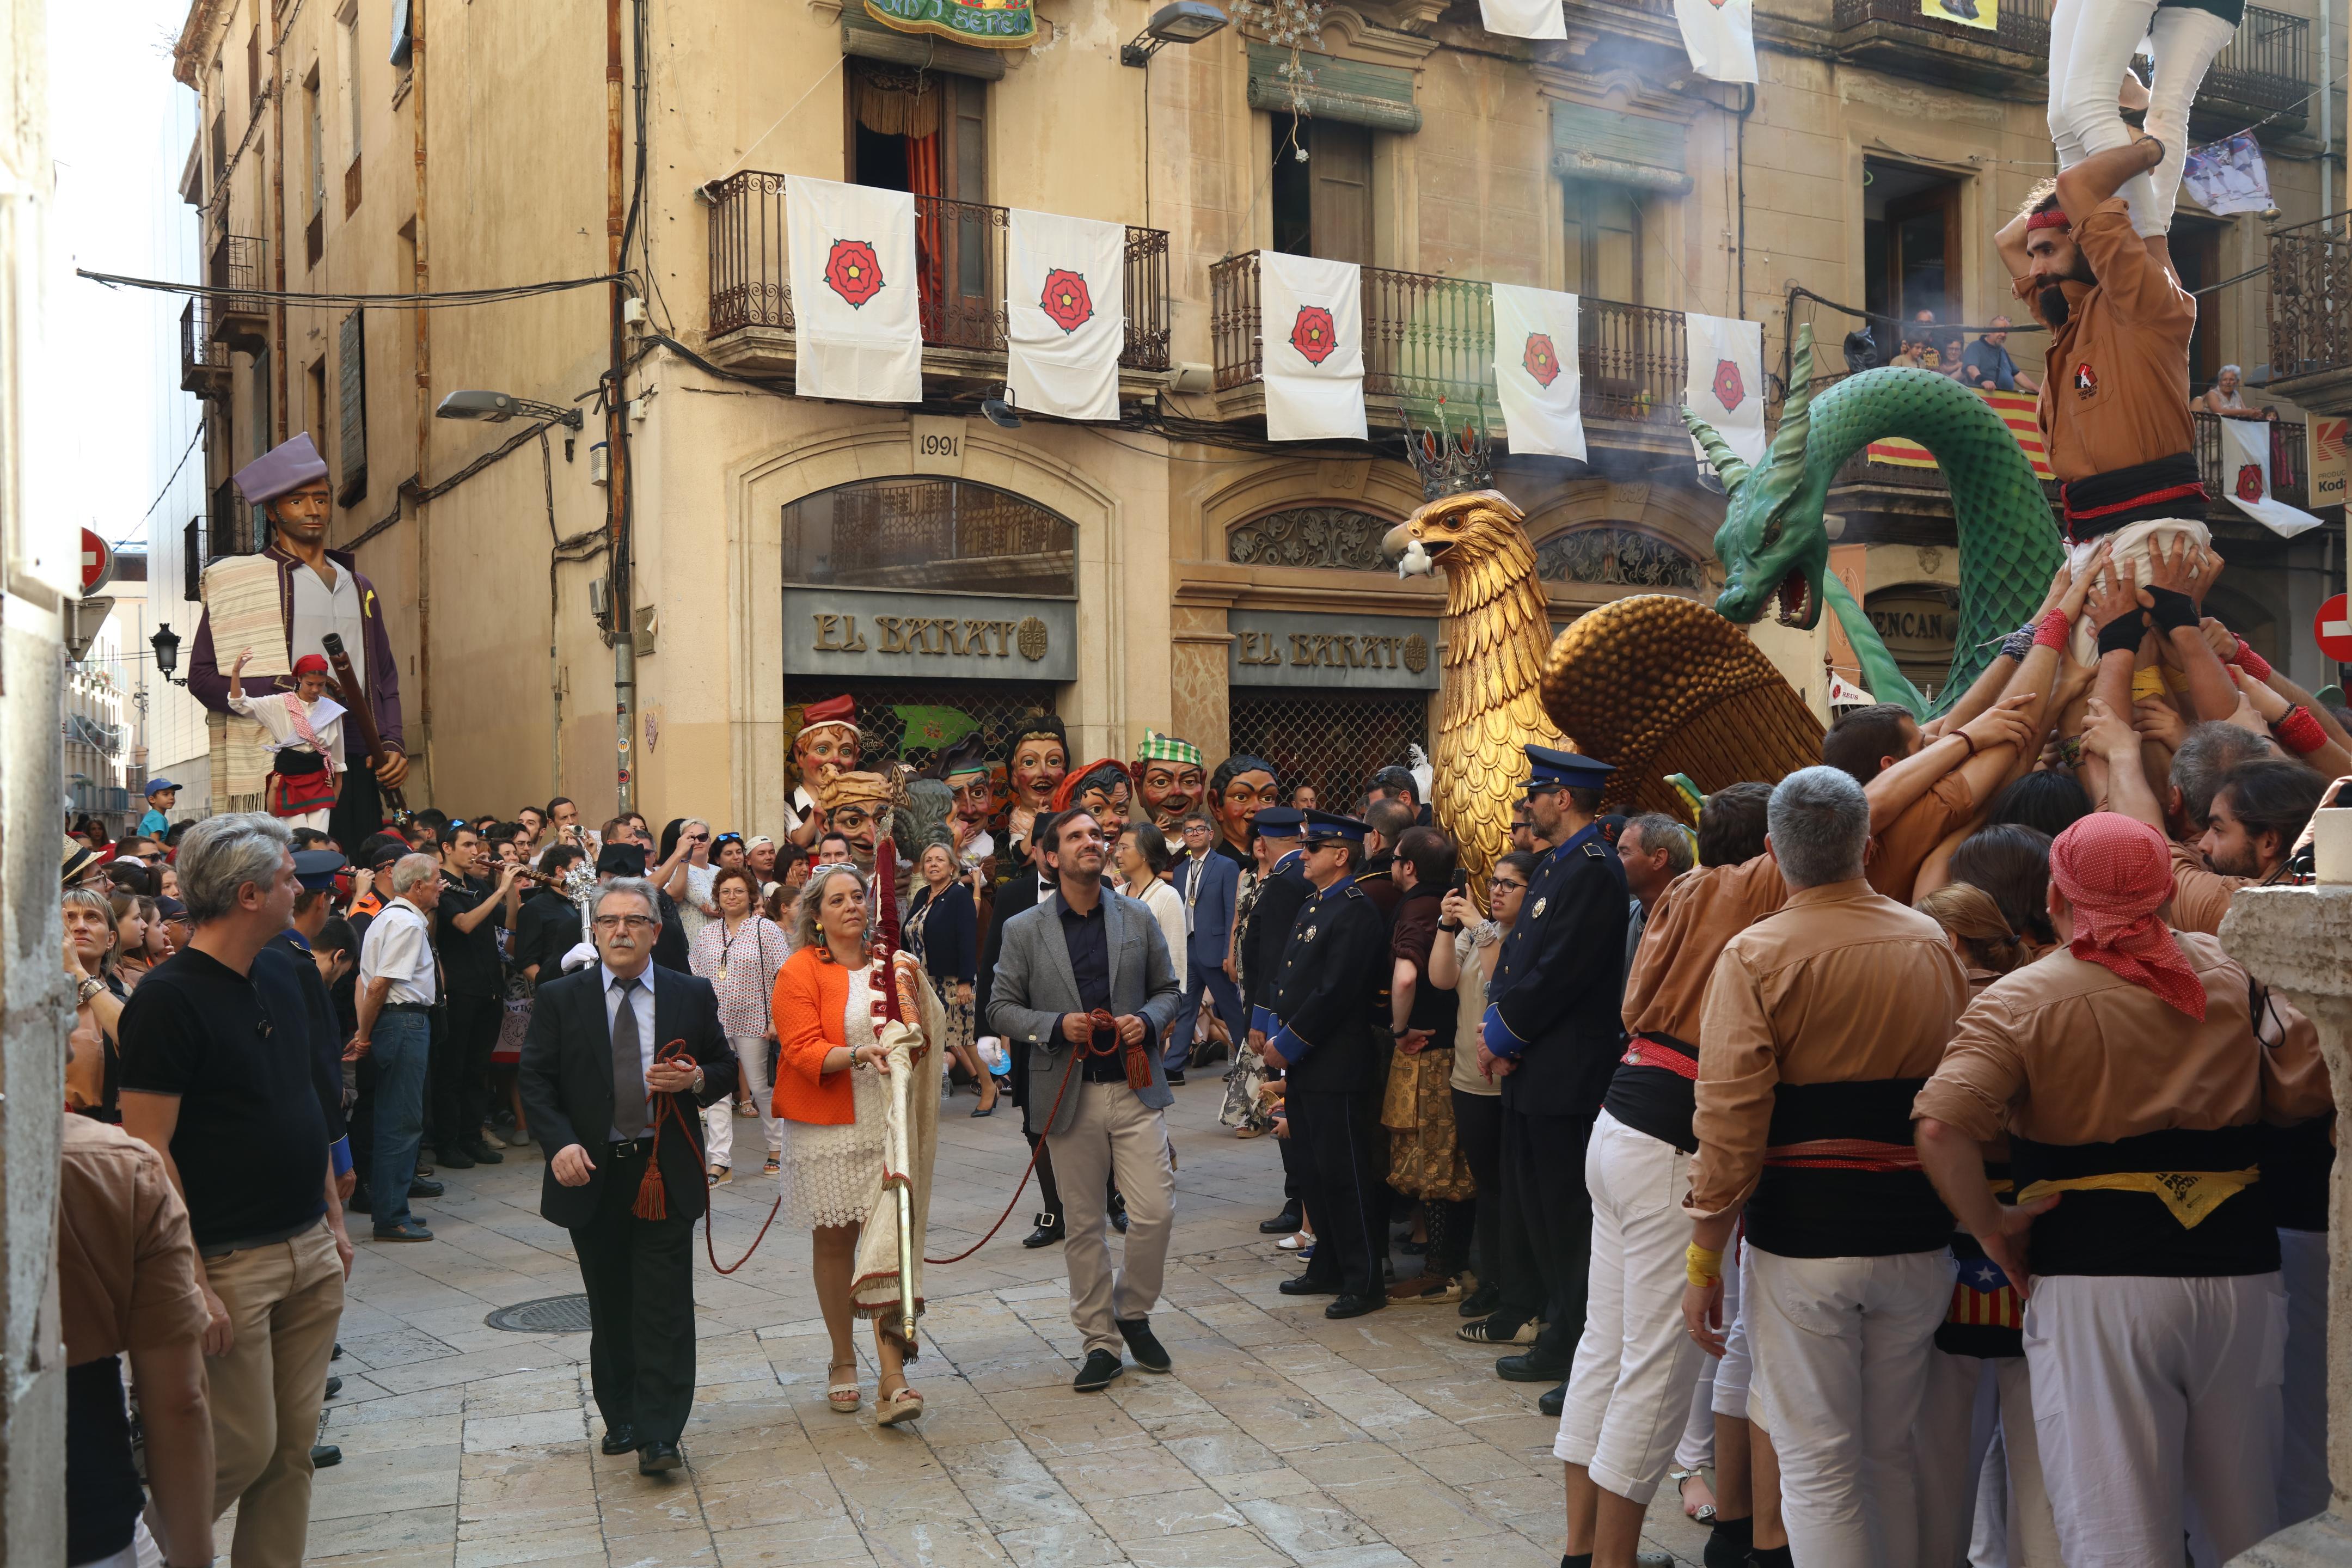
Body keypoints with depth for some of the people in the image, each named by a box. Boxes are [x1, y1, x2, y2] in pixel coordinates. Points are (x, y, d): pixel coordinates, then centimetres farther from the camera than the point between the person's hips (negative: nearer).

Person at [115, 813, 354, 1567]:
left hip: (309, 1252, 7)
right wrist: (192, 1281, -19)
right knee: (243, 1451, 1)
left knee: (294, 1446, 12)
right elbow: (149, 1149, -17)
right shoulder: (169, 998, -14)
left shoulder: (280, 973, 9)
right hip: (231, 1263, -7)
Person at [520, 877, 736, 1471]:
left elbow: (725, 1068, 11)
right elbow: (536, 1082, 0)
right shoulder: (559, 999, 3)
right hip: (592, 1174, 1)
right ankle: (620, 1419, 28)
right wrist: (560, 1143, -15)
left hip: (667, 1174, -1)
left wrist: (697, 1080, -12)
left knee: (665, 1307, -3)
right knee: (610, 1309, 12)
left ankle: (659, 1436, 3)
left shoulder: (692, 996, 4)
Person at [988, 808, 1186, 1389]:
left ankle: (1133, 1312, 22)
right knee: (1084, 1225, 7)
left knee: (1155, 1213, -5)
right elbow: (1001, 1008, 3)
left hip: (1134, 1088, 1)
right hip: (1069, 1095, -1)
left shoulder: (1138, 918, 6)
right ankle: (1100, 1341, 20)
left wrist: (1148, 1020, -7)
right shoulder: (1023, 930, 1)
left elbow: (1168, 989, 14)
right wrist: (1056, 1026, -14)